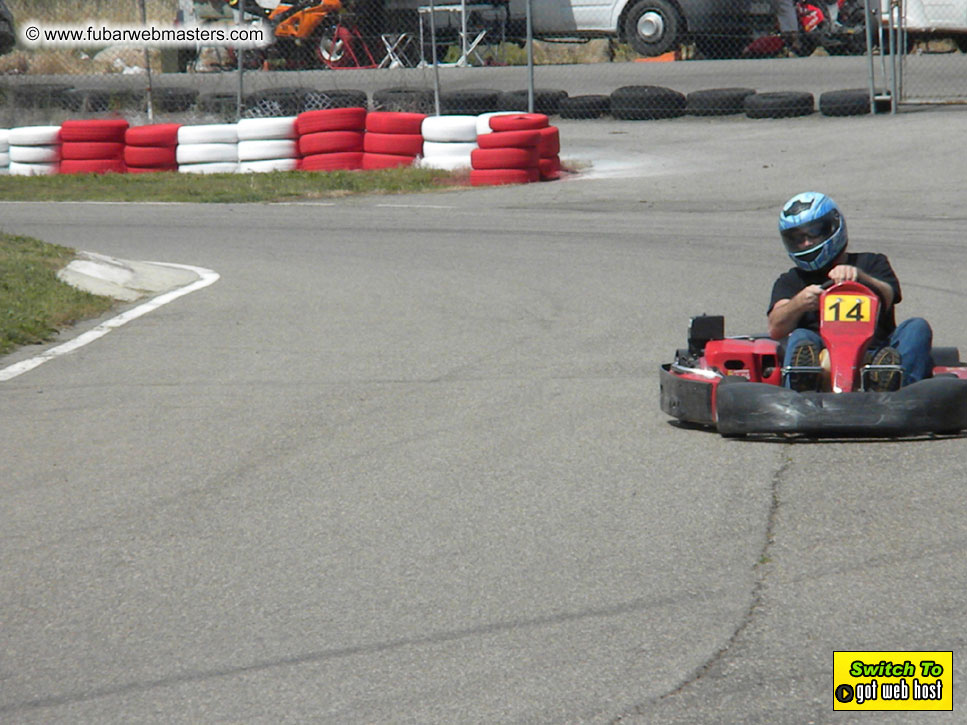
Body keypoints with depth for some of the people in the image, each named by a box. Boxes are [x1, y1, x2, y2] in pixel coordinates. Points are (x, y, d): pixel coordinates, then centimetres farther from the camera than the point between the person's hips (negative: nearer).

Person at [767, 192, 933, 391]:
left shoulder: (871, 263, 23)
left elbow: (886, 299, 0)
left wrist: (858, 276, -21)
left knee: (916, 327, -24)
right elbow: (776, 330, 4)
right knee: (801, 337, -28)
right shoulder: (791, 281, 24)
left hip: (874, 354, 0)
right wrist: (798, 304, -18)